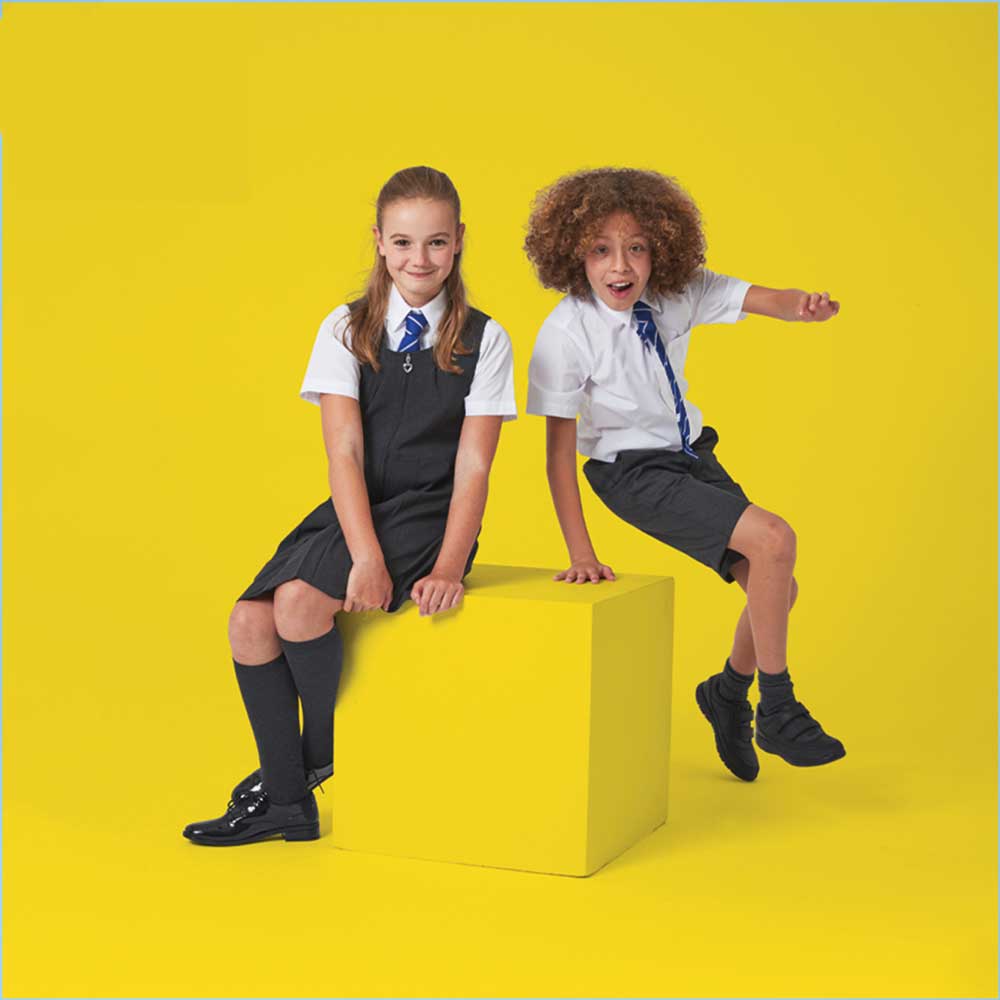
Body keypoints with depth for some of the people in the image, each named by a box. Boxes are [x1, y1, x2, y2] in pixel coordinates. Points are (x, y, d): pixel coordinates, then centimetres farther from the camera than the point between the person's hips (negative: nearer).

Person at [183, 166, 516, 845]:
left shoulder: (483, 341, 0)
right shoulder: (346, 330, 5)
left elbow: (473, 468, -6)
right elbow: (345, 454, -6)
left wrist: (447, 568, -20)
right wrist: (366, 557, -20)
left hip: (429, 518, -4)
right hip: (354, 513, 4)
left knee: (300, 601, -27)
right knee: (251, 620, -17)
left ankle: (325, 757, -2)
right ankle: (286, 802, -3)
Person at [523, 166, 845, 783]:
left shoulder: (681, 293, -9)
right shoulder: (567, 332, -20)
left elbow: (765, 300, -19)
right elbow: (558, 448, -17)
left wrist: (807, 307, -45)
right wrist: (581, 554, -19)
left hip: (693, 456, 6)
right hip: (633, 472, -6)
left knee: (776, 589, 4)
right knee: (774, 539, -21)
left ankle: (729, 693, 35)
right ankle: (778, 712, -6)